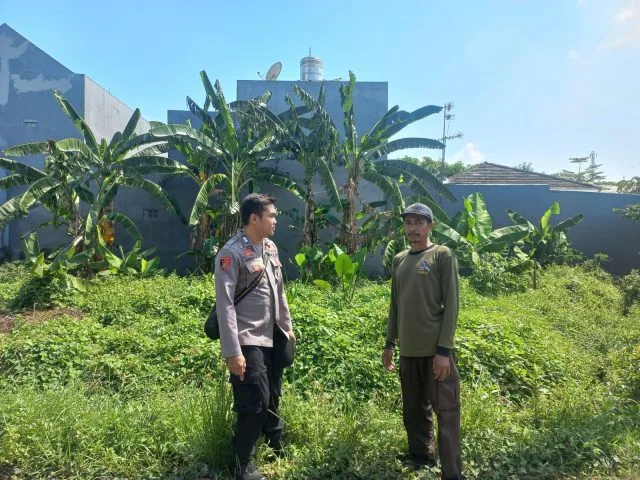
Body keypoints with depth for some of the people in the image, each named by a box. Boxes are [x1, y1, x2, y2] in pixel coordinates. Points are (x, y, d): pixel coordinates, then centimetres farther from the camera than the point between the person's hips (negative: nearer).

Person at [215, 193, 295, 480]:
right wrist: (232, 352, -22)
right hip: (248, 342, -8)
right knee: (254, 404, -2)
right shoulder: (232, 253, -16)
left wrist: (287, 327, 21)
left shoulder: (270, 248, 8)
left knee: (272, 399, 20)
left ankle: (276, 448, 41)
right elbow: (225, 304, -19)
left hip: (272, 339, 8)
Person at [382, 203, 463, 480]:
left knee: (445, 411, 1)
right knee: (414, 410, 16)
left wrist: (444, 349, -14)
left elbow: (451, 305, -9)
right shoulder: (399, 260, 12)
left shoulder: (443, 256, -4)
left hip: (436, 349, -5)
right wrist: (389, 343, 15)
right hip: (408, 350, 6)